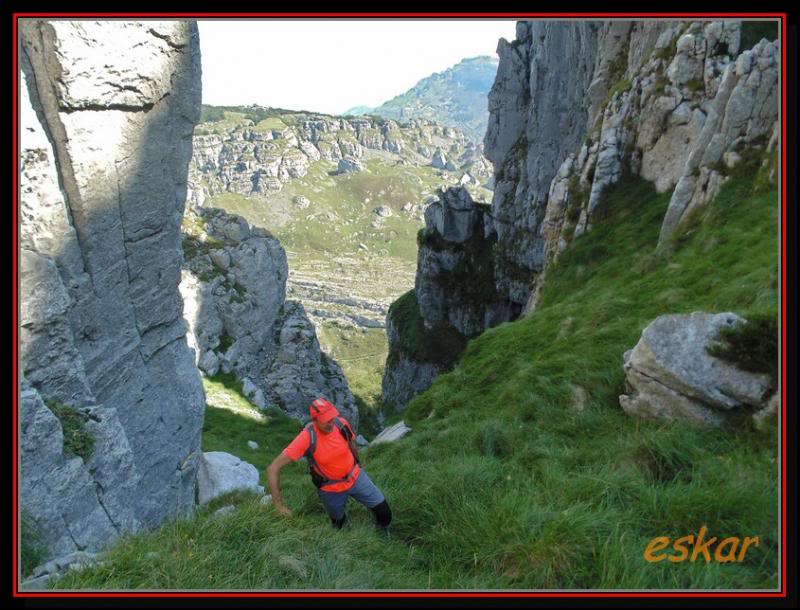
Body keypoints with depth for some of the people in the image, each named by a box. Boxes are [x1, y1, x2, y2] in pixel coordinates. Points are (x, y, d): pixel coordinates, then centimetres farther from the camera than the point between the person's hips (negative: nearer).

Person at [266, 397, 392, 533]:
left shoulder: (341, 423, -22)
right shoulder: (307, 438, -33)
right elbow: (273, 468, -33)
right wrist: (278, 504, -32)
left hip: (355, 477, 3)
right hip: (331, 489, -2)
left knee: (384, 513, 6)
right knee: (339, 524, 20)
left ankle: (383, 533, 39)